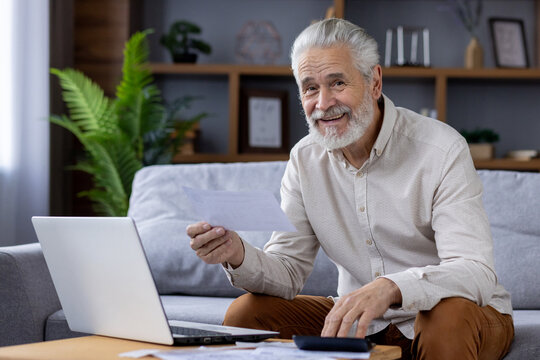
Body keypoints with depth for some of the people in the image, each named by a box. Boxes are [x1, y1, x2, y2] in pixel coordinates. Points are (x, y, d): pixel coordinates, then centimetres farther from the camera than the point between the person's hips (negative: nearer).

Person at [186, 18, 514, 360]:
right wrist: (239, 256, -25)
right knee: (246, 313, -11)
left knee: (450, 316, -38)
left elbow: (476, 274, -29)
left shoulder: (442, 149, -18)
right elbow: (289, 271, -1)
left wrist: (390, 288, -48)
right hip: (360, 320, 5)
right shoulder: (305, 159, 0)